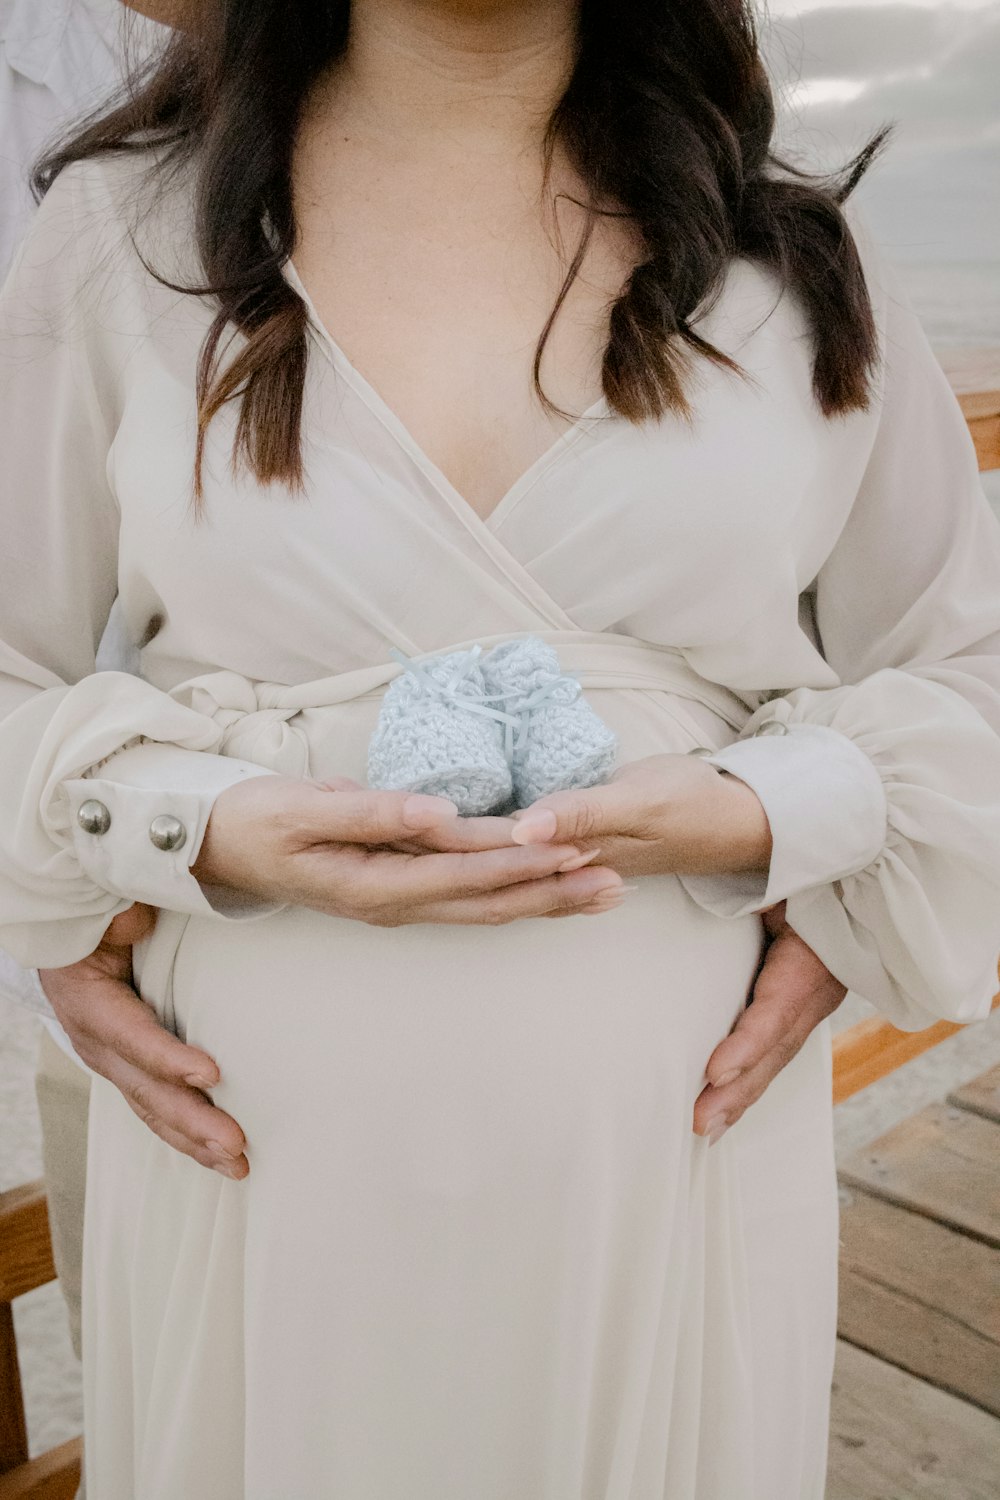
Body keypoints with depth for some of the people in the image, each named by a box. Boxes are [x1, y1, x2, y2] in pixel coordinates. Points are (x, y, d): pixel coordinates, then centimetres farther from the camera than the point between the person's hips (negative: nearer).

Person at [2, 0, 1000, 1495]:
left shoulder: (802, 261, 4)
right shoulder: (125, 227, 1)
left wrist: (760, 812, -12)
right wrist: (201, 826, -15)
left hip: (681, 1140, 2)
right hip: (258, 1141, 0)